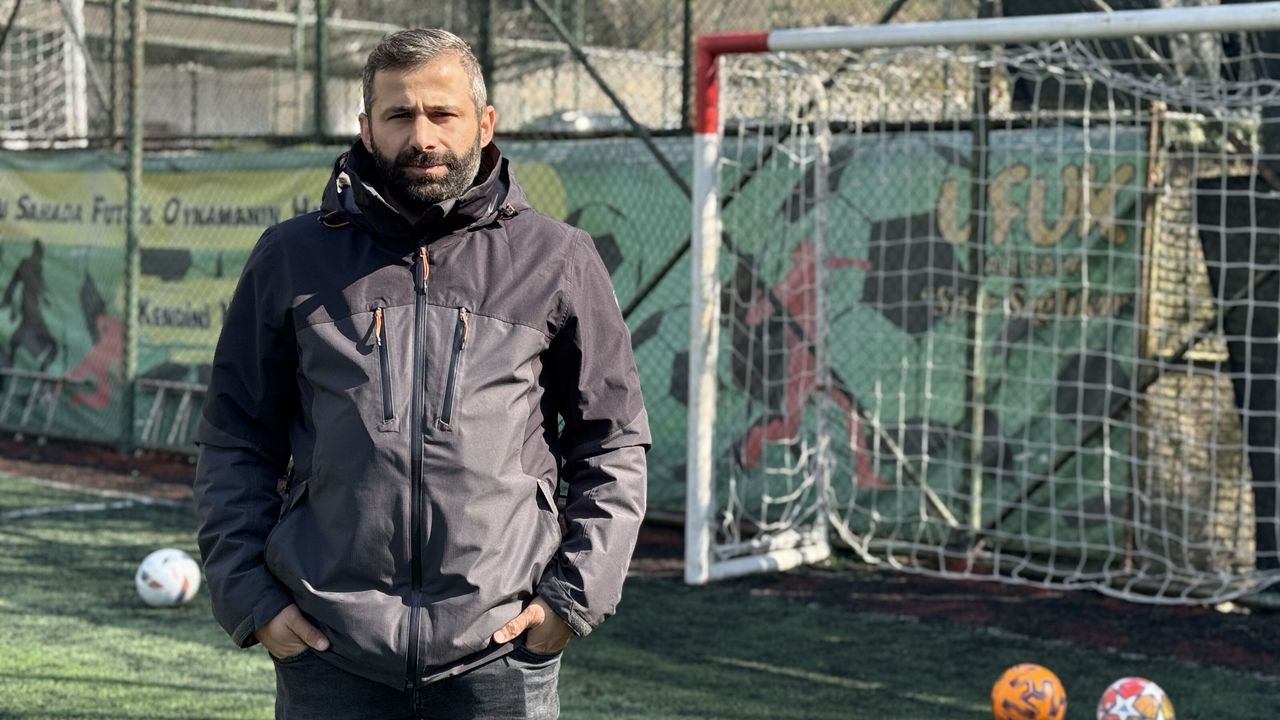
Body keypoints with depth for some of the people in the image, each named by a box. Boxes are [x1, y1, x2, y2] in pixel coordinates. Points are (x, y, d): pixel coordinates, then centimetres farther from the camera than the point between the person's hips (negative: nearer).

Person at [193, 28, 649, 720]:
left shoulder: (558, 260, 6)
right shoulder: (291, 258, 7)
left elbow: (612, 442, 9)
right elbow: (235, 441, 11)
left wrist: (575, 595, 0)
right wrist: (249, 596, 1)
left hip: (502, 647, 0)